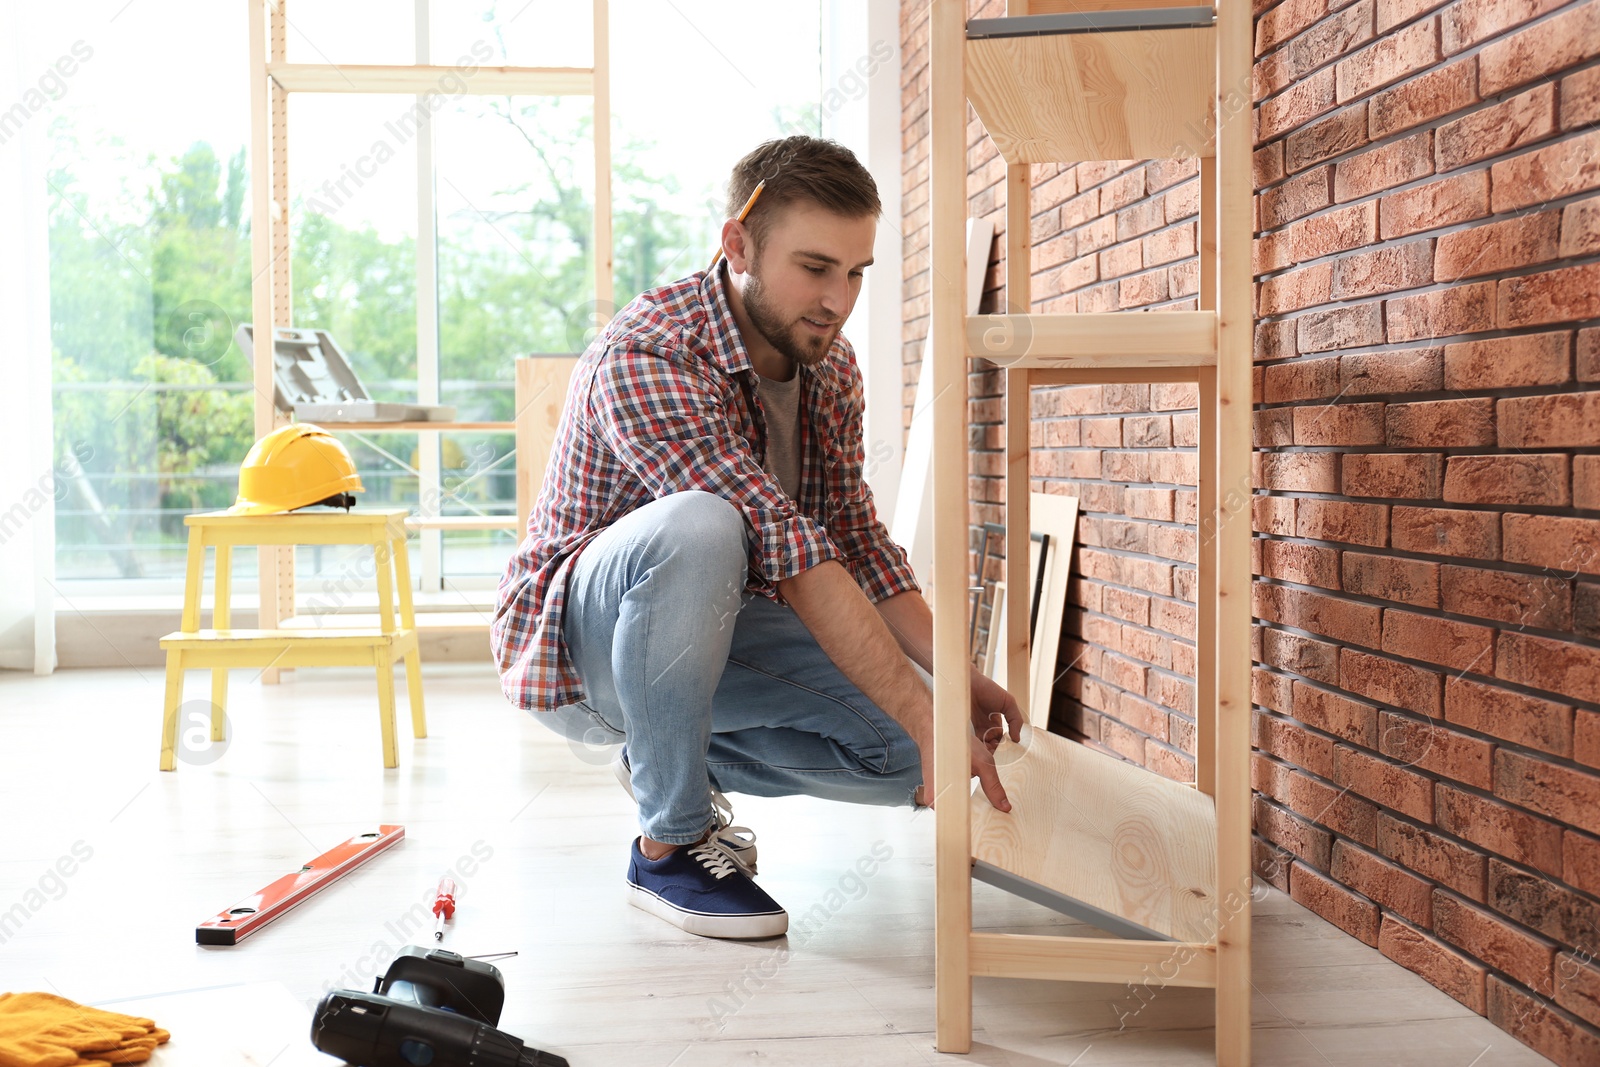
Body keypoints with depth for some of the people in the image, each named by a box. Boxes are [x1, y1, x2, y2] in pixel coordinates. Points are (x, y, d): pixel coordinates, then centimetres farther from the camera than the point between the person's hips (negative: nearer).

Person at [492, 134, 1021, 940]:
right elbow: (789, 550, -36)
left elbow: (856, 537, 6)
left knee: (902, 755, -11)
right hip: (574, 638, -7)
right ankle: (669, 844, -21)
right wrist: (924, 714, -39)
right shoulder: (647, 357, -28)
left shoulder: (830, 365, -2)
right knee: (696, 529, -39)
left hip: (704, 625, 7)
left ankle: (666, 758, 13)